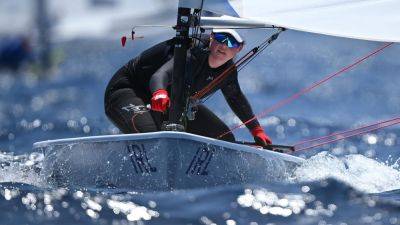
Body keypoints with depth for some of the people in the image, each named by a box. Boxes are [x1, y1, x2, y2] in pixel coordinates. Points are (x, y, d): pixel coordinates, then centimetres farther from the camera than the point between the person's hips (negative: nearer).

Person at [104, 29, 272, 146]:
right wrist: (159, 93, -74)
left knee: (225, 139, 2)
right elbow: (161, 75, -51)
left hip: (171, 104, 9)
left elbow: (235, 98, 16)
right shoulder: (194, 53, -32)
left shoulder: (227, 71, -7)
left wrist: (256, 129, 17)